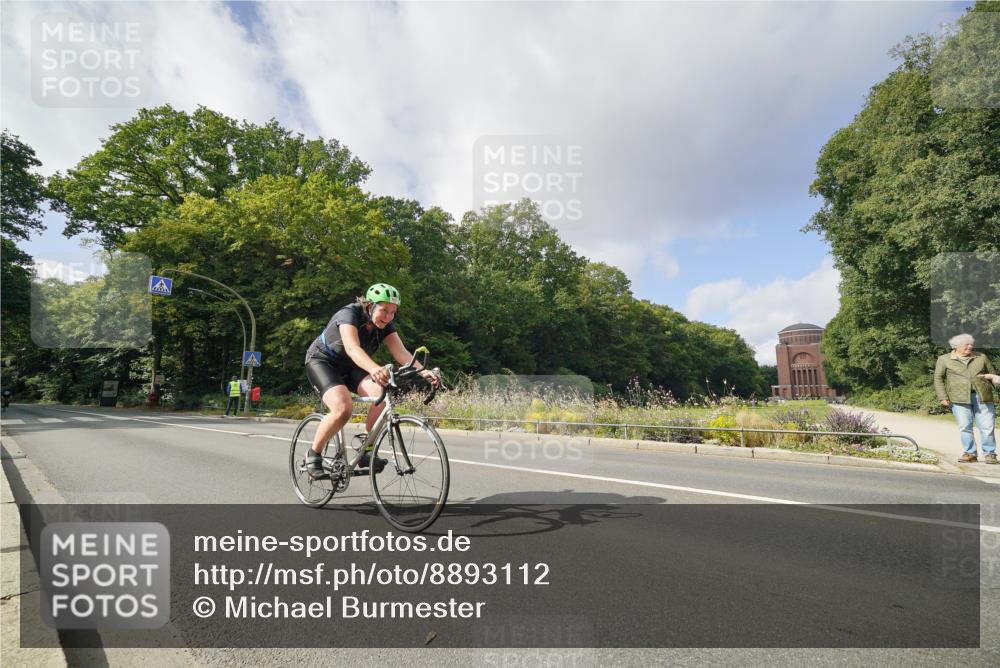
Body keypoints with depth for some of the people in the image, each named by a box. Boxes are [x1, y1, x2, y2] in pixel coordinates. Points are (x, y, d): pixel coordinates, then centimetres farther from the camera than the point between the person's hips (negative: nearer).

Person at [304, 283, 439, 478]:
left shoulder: (385, 325, -10)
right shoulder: (349, 314, -28)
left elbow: (401, 352, -22)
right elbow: (352, 348, -45)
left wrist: (422, 371, -41)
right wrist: (374, 369, -64)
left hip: (349, 367, 5)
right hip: (321, 361, -5)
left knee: (381, 393, -24)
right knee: (343, 408, -31)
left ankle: (366, 454, -11)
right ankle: (313, 456, -6)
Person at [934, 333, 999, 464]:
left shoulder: (982, 357, 15)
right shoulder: (944, 359, 7)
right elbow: (938, 379, 5)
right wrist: (943, 397, -3)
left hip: (983, 396, 2)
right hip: (959, 398, -2)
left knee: (987, 426, -1)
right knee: (964, 427, -4)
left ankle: (989, 453, 11)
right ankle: (970, 453, 6)